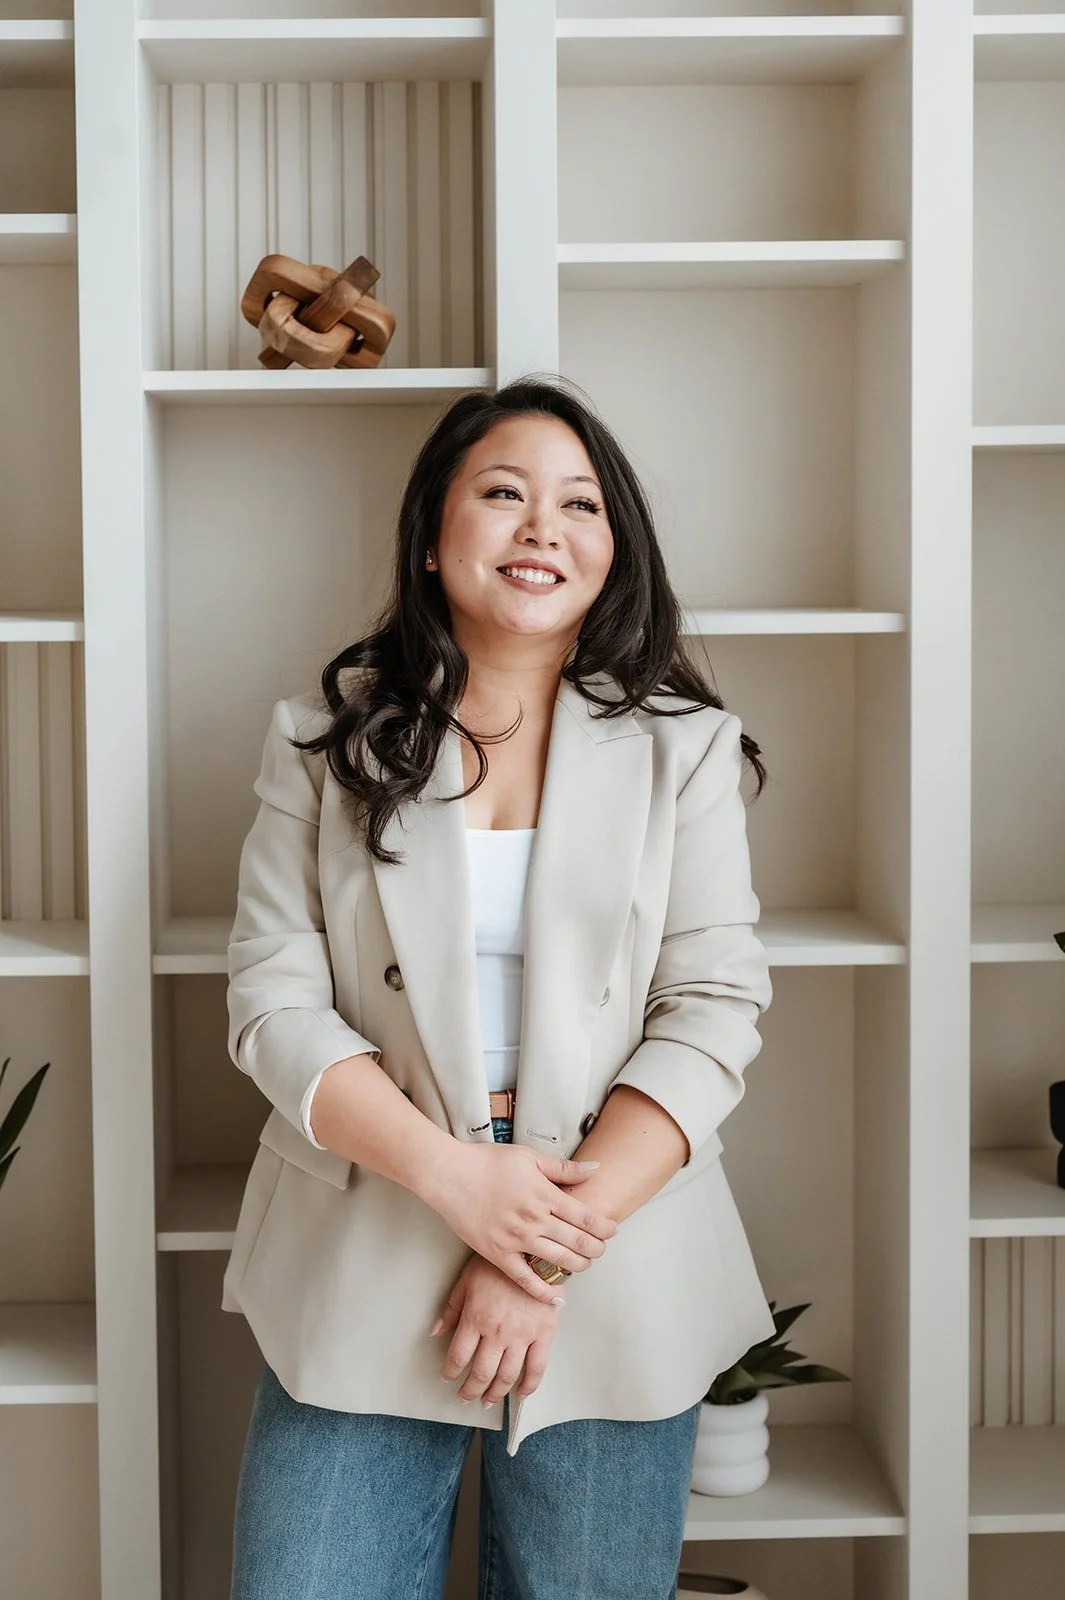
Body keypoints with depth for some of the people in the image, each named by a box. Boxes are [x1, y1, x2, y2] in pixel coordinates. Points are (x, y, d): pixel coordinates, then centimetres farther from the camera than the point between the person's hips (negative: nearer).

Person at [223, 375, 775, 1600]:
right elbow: (275, 999, -2)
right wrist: (453, 1176, -15)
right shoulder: (328, 739, 4)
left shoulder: (682, 746, 3)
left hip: (613, 1287, 0)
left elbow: (712, 1013, -4)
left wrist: (552, 1252, -12)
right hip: (362, 1271, 0)